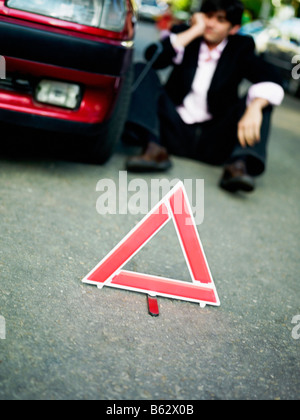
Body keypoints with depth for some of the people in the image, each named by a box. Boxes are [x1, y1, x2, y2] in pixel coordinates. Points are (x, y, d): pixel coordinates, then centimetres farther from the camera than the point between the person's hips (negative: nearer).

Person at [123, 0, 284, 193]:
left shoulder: (241, 48, 6)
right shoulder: (184, 35, 8)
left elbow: (271, 79, -13)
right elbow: (153, 57, -14)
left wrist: (254, 108, -34)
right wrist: (194, 31, -11)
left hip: (213, 140, 0)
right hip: (175, 130, 1)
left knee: (262, 100, -18)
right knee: (142, 70, -13)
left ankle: (239, 164, -39)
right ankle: (154, 148, -32)